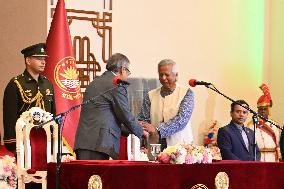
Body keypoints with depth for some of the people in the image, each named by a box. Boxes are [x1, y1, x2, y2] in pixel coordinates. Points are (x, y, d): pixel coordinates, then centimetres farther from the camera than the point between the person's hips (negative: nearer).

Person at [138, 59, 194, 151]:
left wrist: (157, 129, -19)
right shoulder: (151, 95, 13)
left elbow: (181, 120, -10)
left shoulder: (187, 93, 3)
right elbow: (143, 119, 9)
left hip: (180, 145, -2)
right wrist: (142, 130, -14)